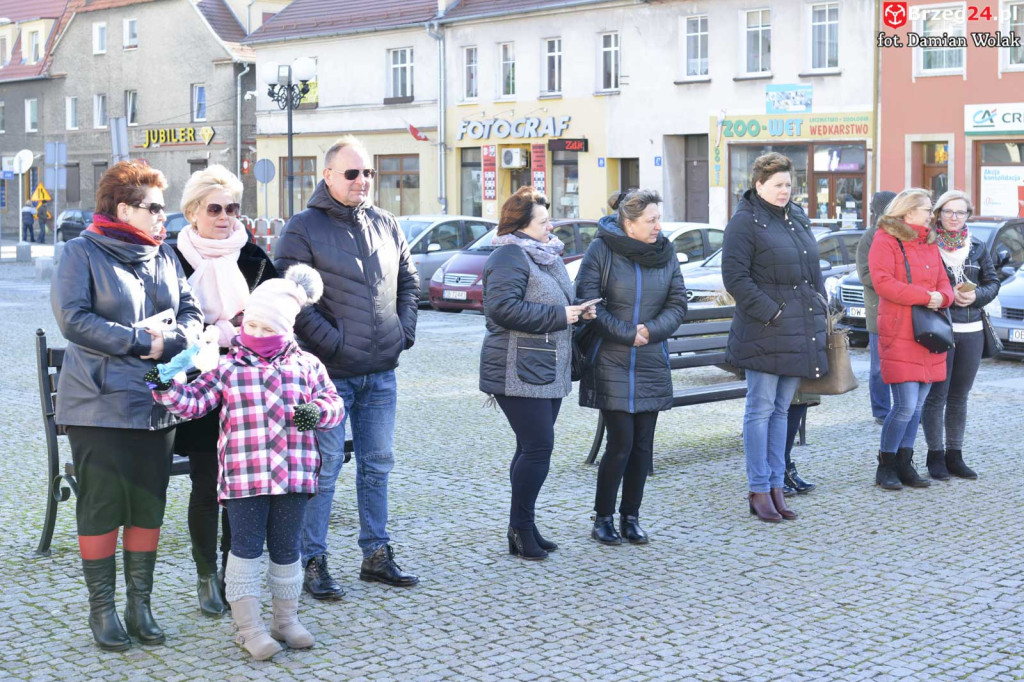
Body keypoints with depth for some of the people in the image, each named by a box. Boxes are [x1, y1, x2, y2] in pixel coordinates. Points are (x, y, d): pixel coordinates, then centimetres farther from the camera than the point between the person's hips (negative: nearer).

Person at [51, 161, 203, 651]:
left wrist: (166, 341, -13)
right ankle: (102, 609, 11)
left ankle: (140, 604, 19)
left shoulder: (164, 255, 13)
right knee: (102, 508, 0)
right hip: (100, 404, -5)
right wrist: (140, 340, -16)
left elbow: (191, 314, 8)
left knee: (149, 507, 9)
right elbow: (73, 319, -14)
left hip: (157, 404, 5)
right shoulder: (82, 253, -4)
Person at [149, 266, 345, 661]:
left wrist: (317, 411, -13)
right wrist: (167, 389, -17)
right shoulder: (228, 368, 4)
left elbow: (334, 403, 8)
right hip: (244, 477, -1)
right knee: (246, 549, 1)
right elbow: (193, 402, 0)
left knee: (286, 549, 12)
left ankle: (286, 620, 27)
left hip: (293, 476, 2)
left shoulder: (306, 365, 7)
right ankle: (249, 627, 11)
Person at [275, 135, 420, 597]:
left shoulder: (386, 225, 11)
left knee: (377, 465, 13)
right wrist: (331, 340, -16)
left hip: (381, 373, 6)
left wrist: (405, 329, 9)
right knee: (325, 468, -2)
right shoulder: (303, 228, -8)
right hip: (330, 373, -6)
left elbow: (408, 280, 22)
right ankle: (313, 562, 8)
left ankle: (376, 554, 24)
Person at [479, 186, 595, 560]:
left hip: (547, 372, 10)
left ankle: (524, 527, 20)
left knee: (534, 448, 12)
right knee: (537, 447, -10)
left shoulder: (548, 256, 18)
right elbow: (501, 307, -26)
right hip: (519, 371, -10)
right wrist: (558, 316, -21)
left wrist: (576, 311, 7)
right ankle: (520, 528, 0)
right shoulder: (509, 256, -13)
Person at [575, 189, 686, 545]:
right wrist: (628, 334, -14)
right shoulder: (601, 250, -7)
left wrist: (651, 330, -12)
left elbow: (677, 304, 6)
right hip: (611, 364, -4)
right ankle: (603, 517, 9)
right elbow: (587, 305, -10)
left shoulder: (665, 251, 5)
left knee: (643, 445, 5)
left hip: (652, 365, 4)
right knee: (621, 443, -7)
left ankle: (630, 516, 18)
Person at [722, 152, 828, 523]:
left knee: (781, 409, 11)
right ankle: (759, 490, 3)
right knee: (761, 409, -3)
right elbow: (735, 277, -14)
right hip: (765, 334, -7)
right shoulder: (744, 221, -8)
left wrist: (819, 307, 13)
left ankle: (776, 486, 17)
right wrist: (770, 312, -17)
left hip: (801, 331, 8)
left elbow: (813, 268, 24)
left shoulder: (798, 217, 16)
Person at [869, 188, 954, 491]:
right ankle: (886, 466, 2)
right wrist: (925, 296, -16)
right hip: (899, 335, -7)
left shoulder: (930, 243, 19)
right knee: (906, 406, -11)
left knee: (917, 405, 8)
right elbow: (883, 282, -16)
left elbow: (943, 283, 18)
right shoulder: (885, 240, -4)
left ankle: (904, 465, 16)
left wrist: (942, 297, -7)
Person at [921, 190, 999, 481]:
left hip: (972, 331, 5)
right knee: (936, 395, -3)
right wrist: (947, 295, -16)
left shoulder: (978, 248, 11)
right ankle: (936, 456, 5)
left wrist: (976, 295, -8)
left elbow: (993, 283, 13)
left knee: (959, 396, 11)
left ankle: (954, 456, 18)